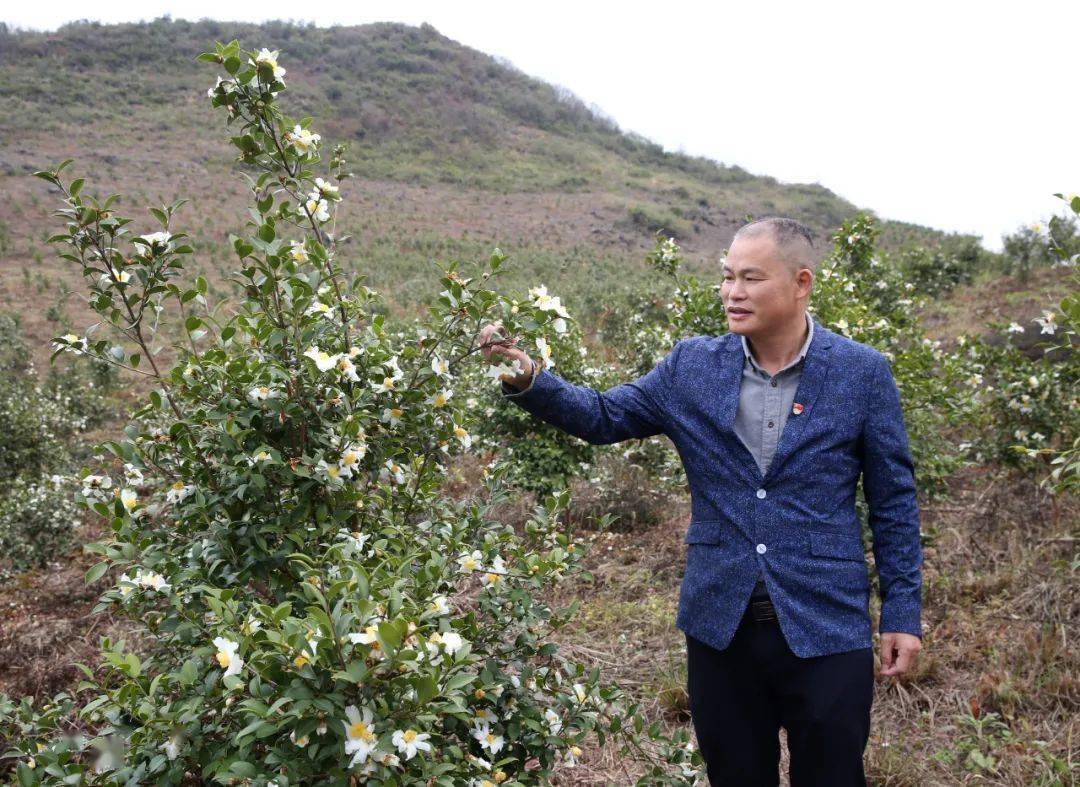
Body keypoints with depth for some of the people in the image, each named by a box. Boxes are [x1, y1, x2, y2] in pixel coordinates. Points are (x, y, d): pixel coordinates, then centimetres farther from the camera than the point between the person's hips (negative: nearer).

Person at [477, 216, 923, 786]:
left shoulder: (863, 373, -6)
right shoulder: (691, 366, 0)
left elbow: (893, 499, -1)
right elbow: (603, 417, 2)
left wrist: (902, 612, -1)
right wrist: (526, 378, -15)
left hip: (825, 629, -2)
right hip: (719, 624, 3)